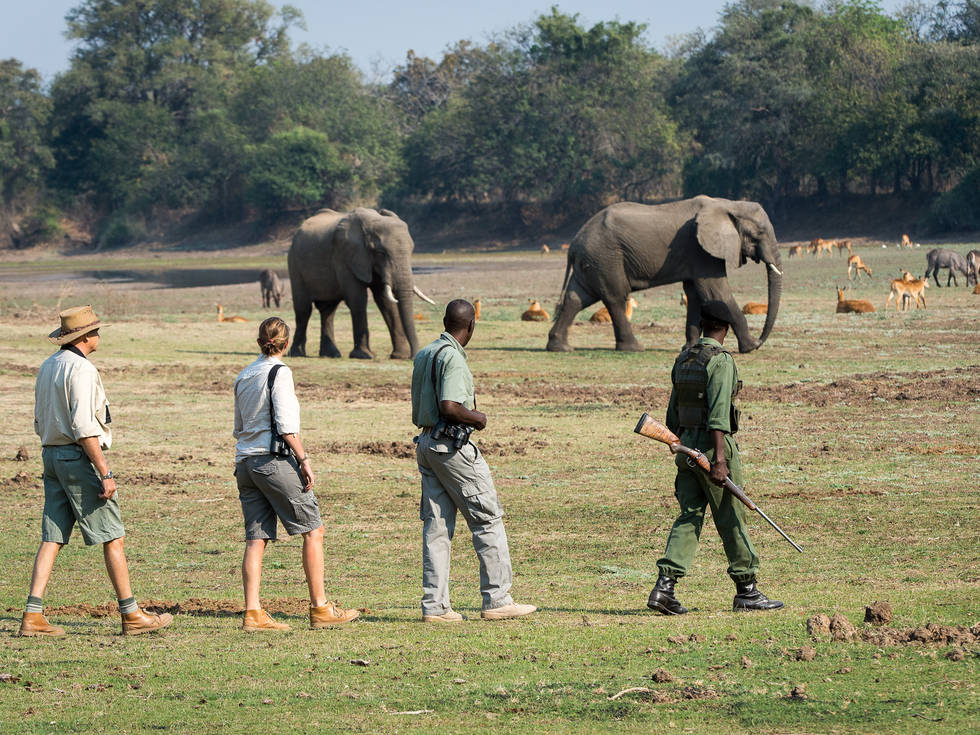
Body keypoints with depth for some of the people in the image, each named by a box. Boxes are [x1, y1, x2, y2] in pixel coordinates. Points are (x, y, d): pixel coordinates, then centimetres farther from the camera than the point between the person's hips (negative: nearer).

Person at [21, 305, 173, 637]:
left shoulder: (48, 367, 14)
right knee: (112, 537, -2)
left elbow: (41, 423, 20)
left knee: (52, 538, 5)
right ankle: (131, 615, 1)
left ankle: (33, 616, -2)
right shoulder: (80, 369, -16)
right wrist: (105, 473, -22)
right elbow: (84, 427, -22)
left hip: (52, 455, 9)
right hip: (79, 457, -9)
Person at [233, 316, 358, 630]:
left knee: (256, 538, 4)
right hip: (274, 460, -7)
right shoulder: (279, 373, -7)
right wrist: (304, 459, -11)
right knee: (313, 530, 2)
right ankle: (320, 609, 1)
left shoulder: (243, 377, 14)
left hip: (245, 462, 7)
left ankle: (252, 613, -5)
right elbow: (285, 424, -15)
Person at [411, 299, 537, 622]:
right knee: (488, 519, -1)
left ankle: (434, 605, 5)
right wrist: (477, 417, -9)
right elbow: (449, 407, -25)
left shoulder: (424, 354, 13)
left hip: (426, 442, 9)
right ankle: (497, 600, -1)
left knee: (436, 525, 8)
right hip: (452, 445, -9)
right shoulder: (452, 357, -16)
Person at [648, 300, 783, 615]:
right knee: (731, 518, 3)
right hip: (712, 445, -7)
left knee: (689, 516, 5)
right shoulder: (720, 360, -12)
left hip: (686, 445, 7)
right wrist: (719, 459, -24)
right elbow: (718, 413, -20)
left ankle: (665, 586, -8)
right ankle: (746, 591, 11)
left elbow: (674, 414, 19)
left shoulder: (683, 359, 13)